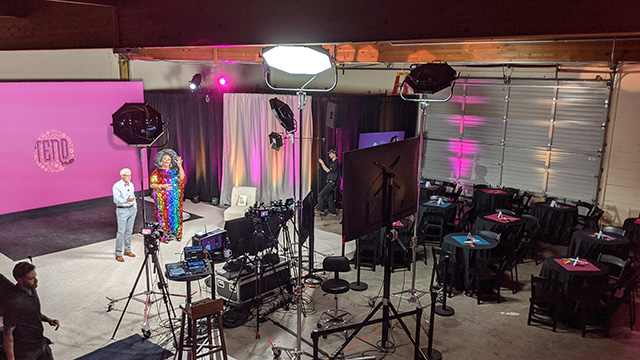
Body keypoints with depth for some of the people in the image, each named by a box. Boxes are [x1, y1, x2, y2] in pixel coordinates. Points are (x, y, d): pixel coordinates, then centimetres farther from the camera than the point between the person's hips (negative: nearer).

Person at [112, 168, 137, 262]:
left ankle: (127, 250, 24)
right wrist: (126, 200, -38)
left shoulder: (131, 185, 10)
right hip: (122, 210, -7)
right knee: (121, 232, -7)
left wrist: (135, 207, 18)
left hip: (132, 209, 7)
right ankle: (118, 254, -2)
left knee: (129, 231, 13)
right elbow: (116, 199, -23)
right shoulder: (117, 186, -12)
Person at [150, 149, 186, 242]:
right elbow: (152, 185, -5)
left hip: (175, 199, 4)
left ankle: (176, 234, 15)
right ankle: (163, 236, 2)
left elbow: (182, 178, -4)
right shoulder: (157, 172, 1)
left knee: (175, 215, 6)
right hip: (163, 199, -4)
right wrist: (162, 186, -19)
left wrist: (180, 166, -10)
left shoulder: (174, 171, 12)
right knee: (163, 216, -4)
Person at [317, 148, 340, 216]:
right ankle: (333, 211, 18)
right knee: (329, 198, 12)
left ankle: (321, 210, -10)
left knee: (320, 195, -13)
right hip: (329, 182, 10)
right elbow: (326, 169, 22)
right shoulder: (332, 162, 17)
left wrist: (322, 163, -16)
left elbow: (328, 170, -20)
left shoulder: (336, 163, -14)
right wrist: (321, 163, 12)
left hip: (332, 183, -10)